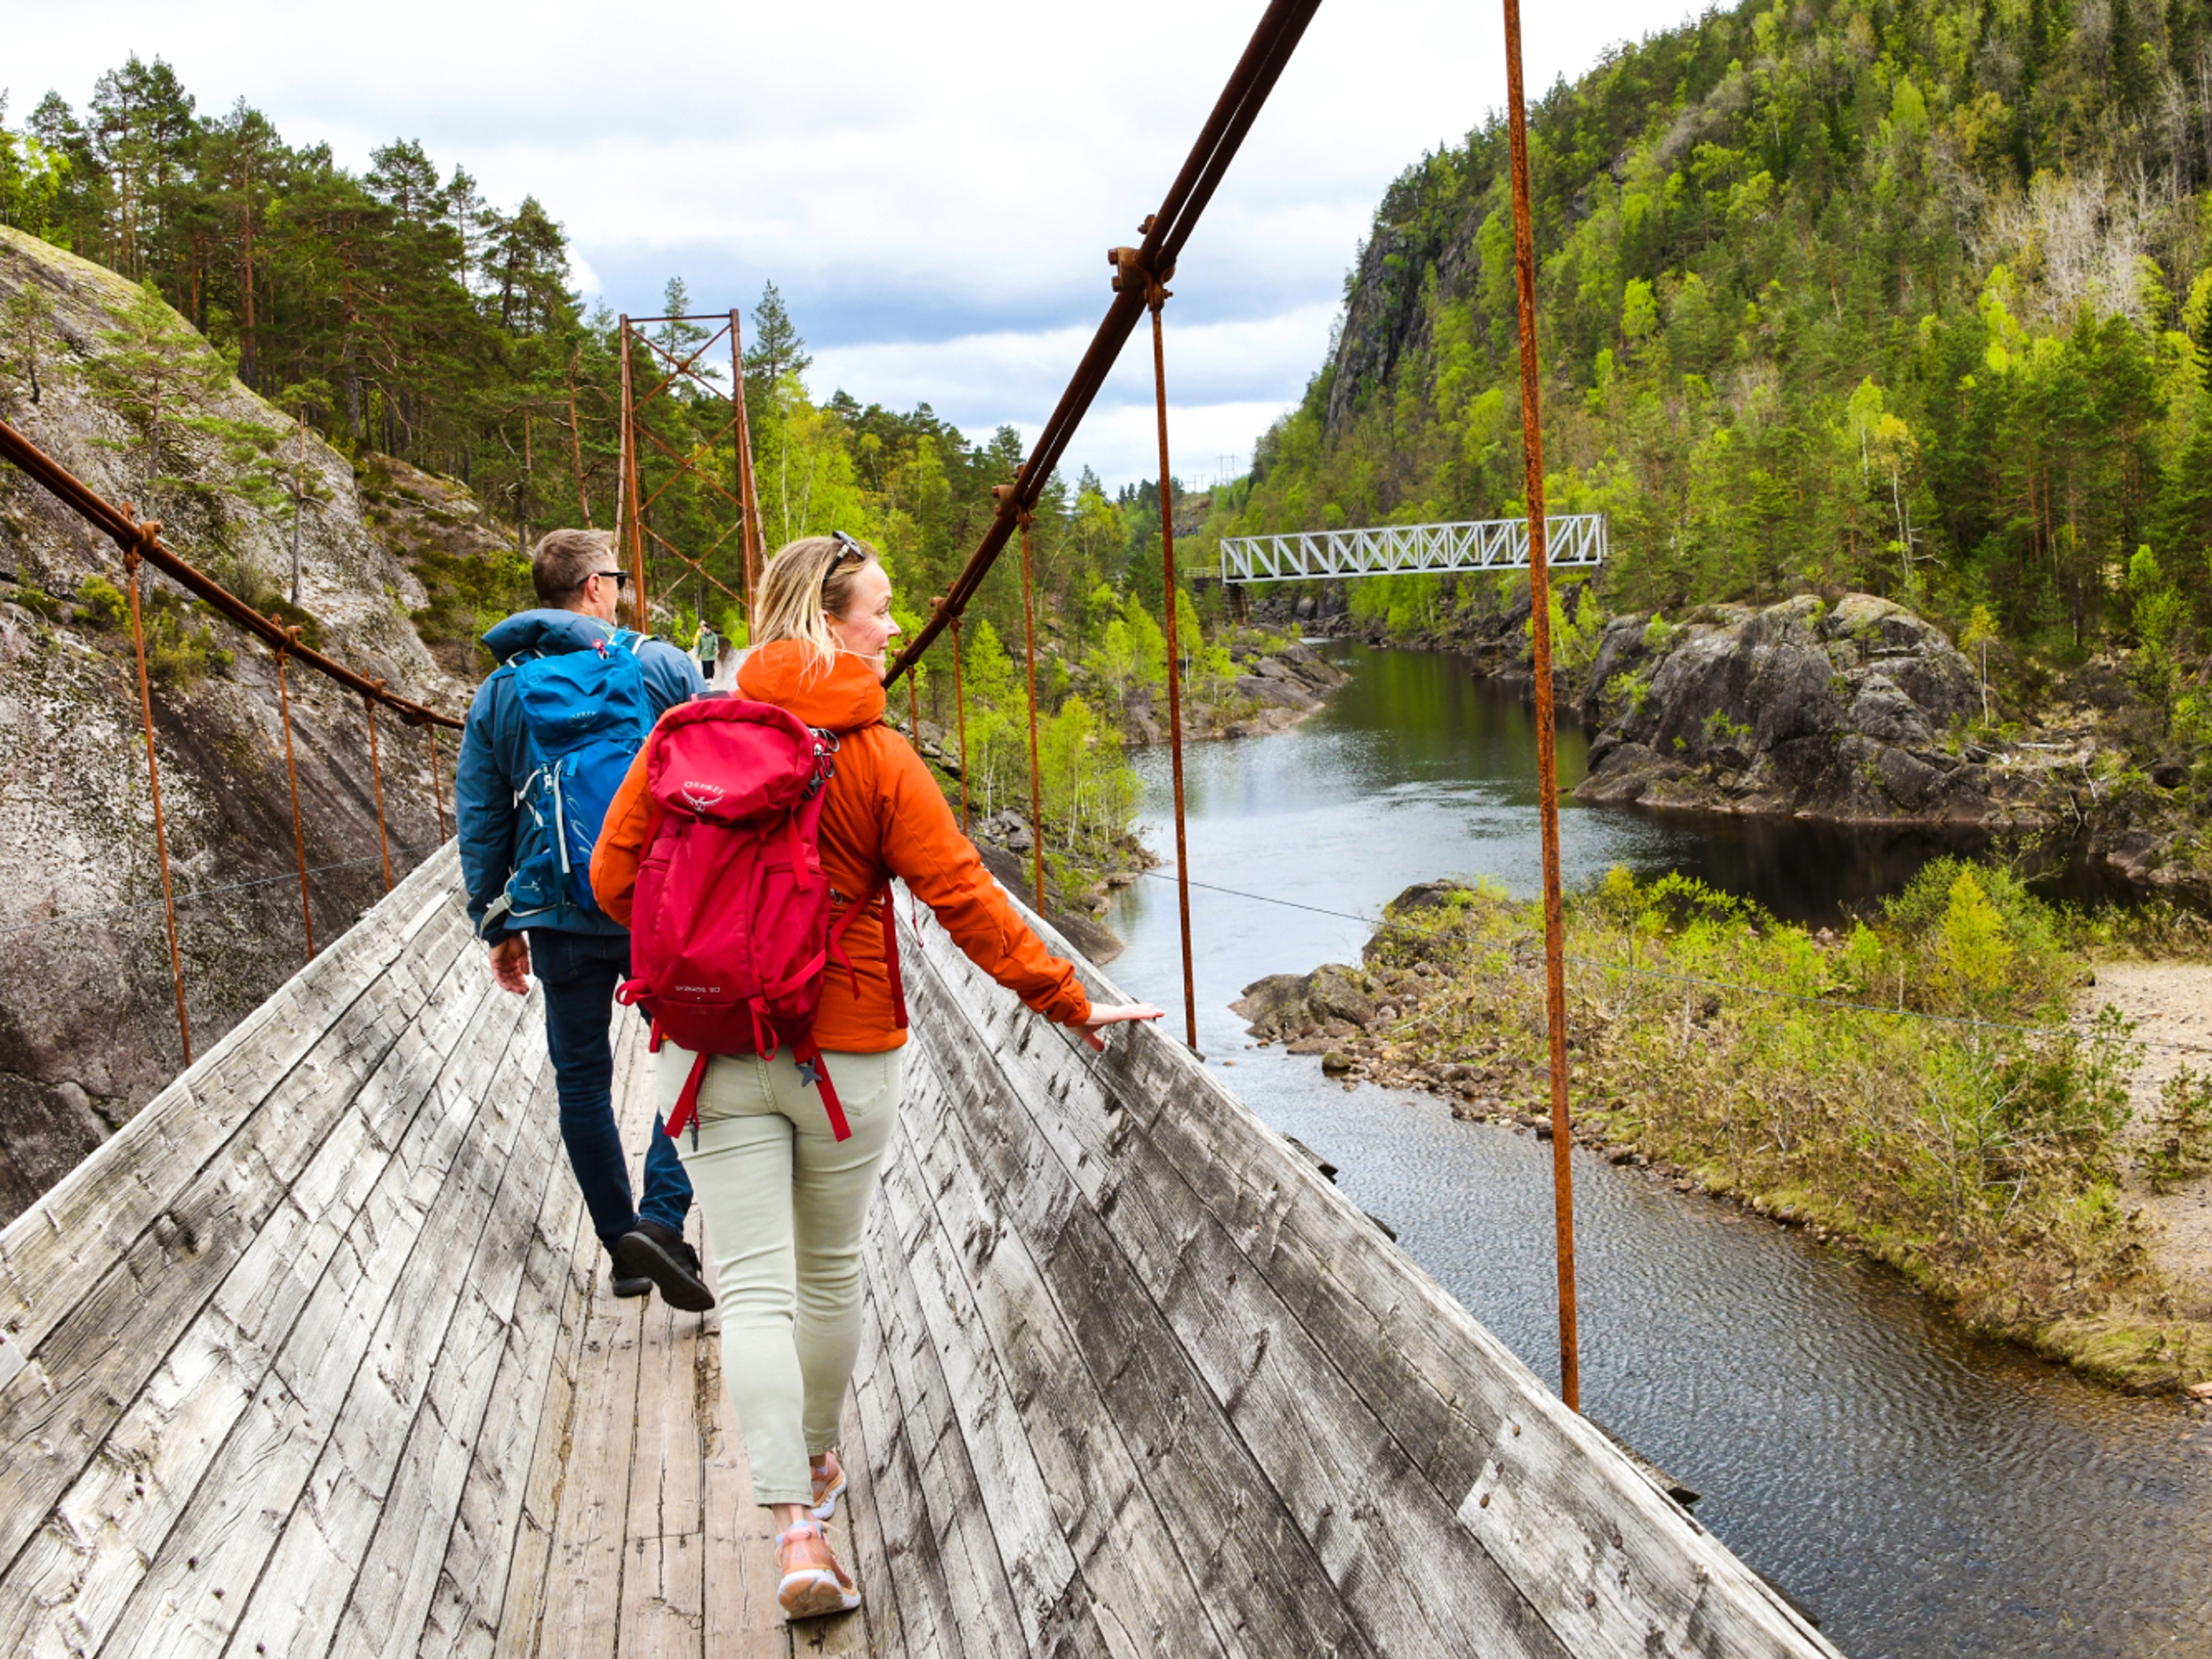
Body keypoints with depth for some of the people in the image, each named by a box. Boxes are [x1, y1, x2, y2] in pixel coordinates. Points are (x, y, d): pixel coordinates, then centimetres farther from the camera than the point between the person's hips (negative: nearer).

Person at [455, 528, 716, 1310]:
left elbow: (481, 823, 7)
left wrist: (497, 925, 13)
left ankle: (622, 1248, 17)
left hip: (558, 916, 3)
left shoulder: (497, 694, 7)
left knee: (582, 1079, 13)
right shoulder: (663, 666, -2)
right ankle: (661, 1219, -9)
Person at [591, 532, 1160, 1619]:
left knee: (753, 1286, 0)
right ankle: (816, 1465, 38)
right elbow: (965, 901, -12)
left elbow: (615, 877, -1)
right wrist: (1072, 1005, -4)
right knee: (829, 1270, 18)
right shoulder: (879, 760, -11)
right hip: (843, 1053, -1)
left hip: (712, 1051, 1)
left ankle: (796, 1529, -8)